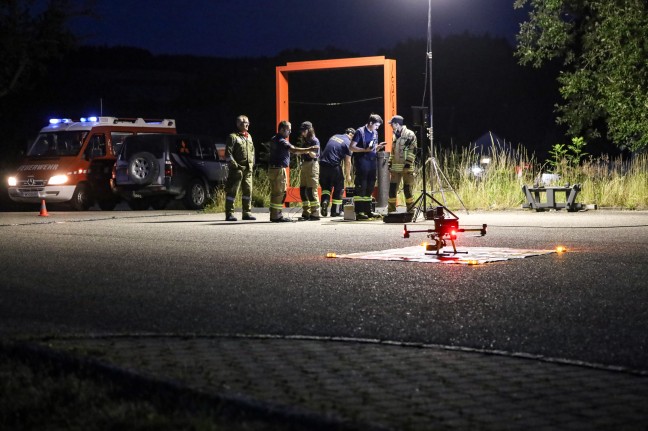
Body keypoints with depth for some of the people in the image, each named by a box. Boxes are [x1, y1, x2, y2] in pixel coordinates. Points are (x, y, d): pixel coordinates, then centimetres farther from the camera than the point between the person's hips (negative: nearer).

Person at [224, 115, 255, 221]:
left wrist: (252, 164, 14)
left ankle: (247, 212, 15)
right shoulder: (233, 137, -7)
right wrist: (234, 165, -15)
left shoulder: (249, 136, 16)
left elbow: (252, 151, 25)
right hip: (237, 169, -7)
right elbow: (228, 153, -11)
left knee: (248, 191, 7)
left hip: (248, 169, 7)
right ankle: (229, 214, 0)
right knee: (232, 191, -3)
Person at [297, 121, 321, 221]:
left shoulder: (314, 141, -6)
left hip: (312, 165, -8)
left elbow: (314, 155, -14)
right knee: (302, 190, 5)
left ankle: (315, 214, -9)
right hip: (304, 165, 8)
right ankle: (306, 213, 10)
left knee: (311, 190, -11)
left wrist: (308, 150, -29)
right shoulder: (304, 140, 17)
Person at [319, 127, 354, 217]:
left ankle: (325, 201, -6)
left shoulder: (334, 137, 16)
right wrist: (348, 175, 4)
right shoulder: (348, 142, -2)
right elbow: (347, 161, -4)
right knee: (338, 189, 10)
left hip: (323, 164, 5)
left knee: (326, 186, 19)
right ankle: (335, 211, 13)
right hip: (335, 167, -5)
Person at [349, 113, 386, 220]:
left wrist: (379, 147, 1)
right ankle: (359, 212, -8)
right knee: (361, 186, -8)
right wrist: (365, 150, -20)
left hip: (372, 161, 8)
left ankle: (368, 211, 17)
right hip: (362, 162, -8)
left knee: (370, 187, 11)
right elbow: (352, 147, -9)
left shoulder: (375, 133, 16)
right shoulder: (360, 132, -6)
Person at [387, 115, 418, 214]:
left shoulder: (410, 134, -6)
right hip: (395, 167, 7)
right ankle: (391, 210, 12)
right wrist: (390, 163, 17)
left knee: (407, 189, -3)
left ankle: (410, 210, 4)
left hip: (406, 168, -7)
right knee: (392, 188, 5)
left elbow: (413, 150, -11)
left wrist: (408, 162, -18)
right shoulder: (395, 135, 18)